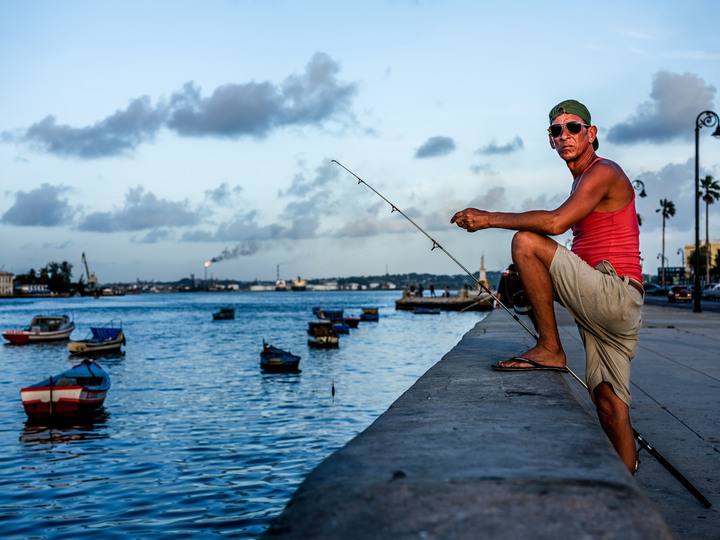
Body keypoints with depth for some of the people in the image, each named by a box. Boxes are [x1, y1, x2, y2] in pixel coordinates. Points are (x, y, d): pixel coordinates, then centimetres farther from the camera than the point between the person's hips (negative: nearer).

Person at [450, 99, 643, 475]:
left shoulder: (604, 172, -7)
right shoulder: (582, 182, 24)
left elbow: (554, 223, -23)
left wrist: (489, 218, -16)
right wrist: (524, 278, 19)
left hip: (615, 293, -9)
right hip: (605, 305, 9)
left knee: (525, 242, -17)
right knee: (608, 400, 5)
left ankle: (550, 349, -14)